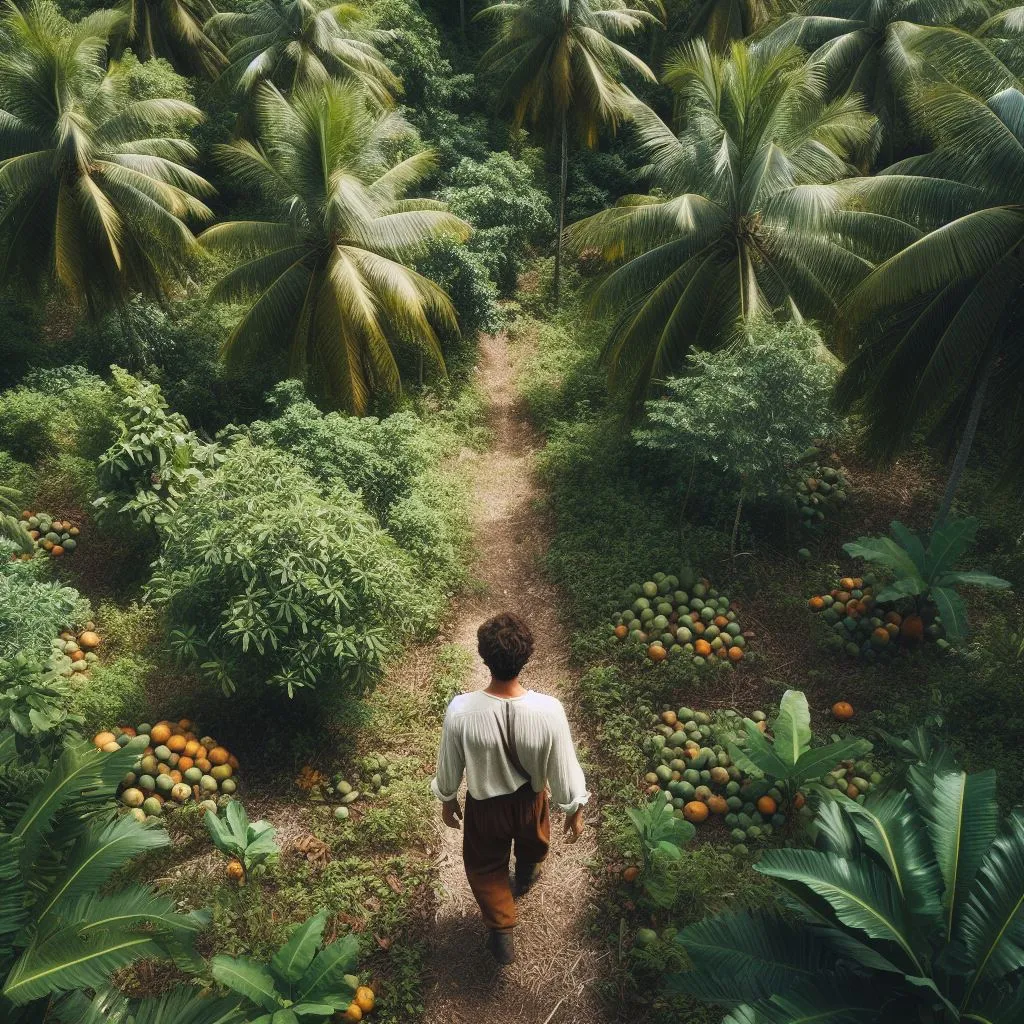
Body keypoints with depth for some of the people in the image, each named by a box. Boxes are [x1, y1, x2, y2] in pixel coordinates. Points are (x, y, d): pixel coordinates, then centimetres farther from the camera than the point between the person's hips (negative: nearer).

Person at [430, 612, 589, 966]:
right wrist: (574, 809, 1)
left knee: (486, 866, 29)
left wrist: (447, 800, 6)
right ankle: (526, 877, 67)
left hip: (485, 804, -1)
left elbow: (449, 767, -16)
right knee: (532, 842, 37)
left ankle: (501, 934, 41)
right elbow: (563, 770, -19)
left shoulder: (460, 711, -35)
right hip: (529, 800, 2)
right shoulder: (549, 711, -34)